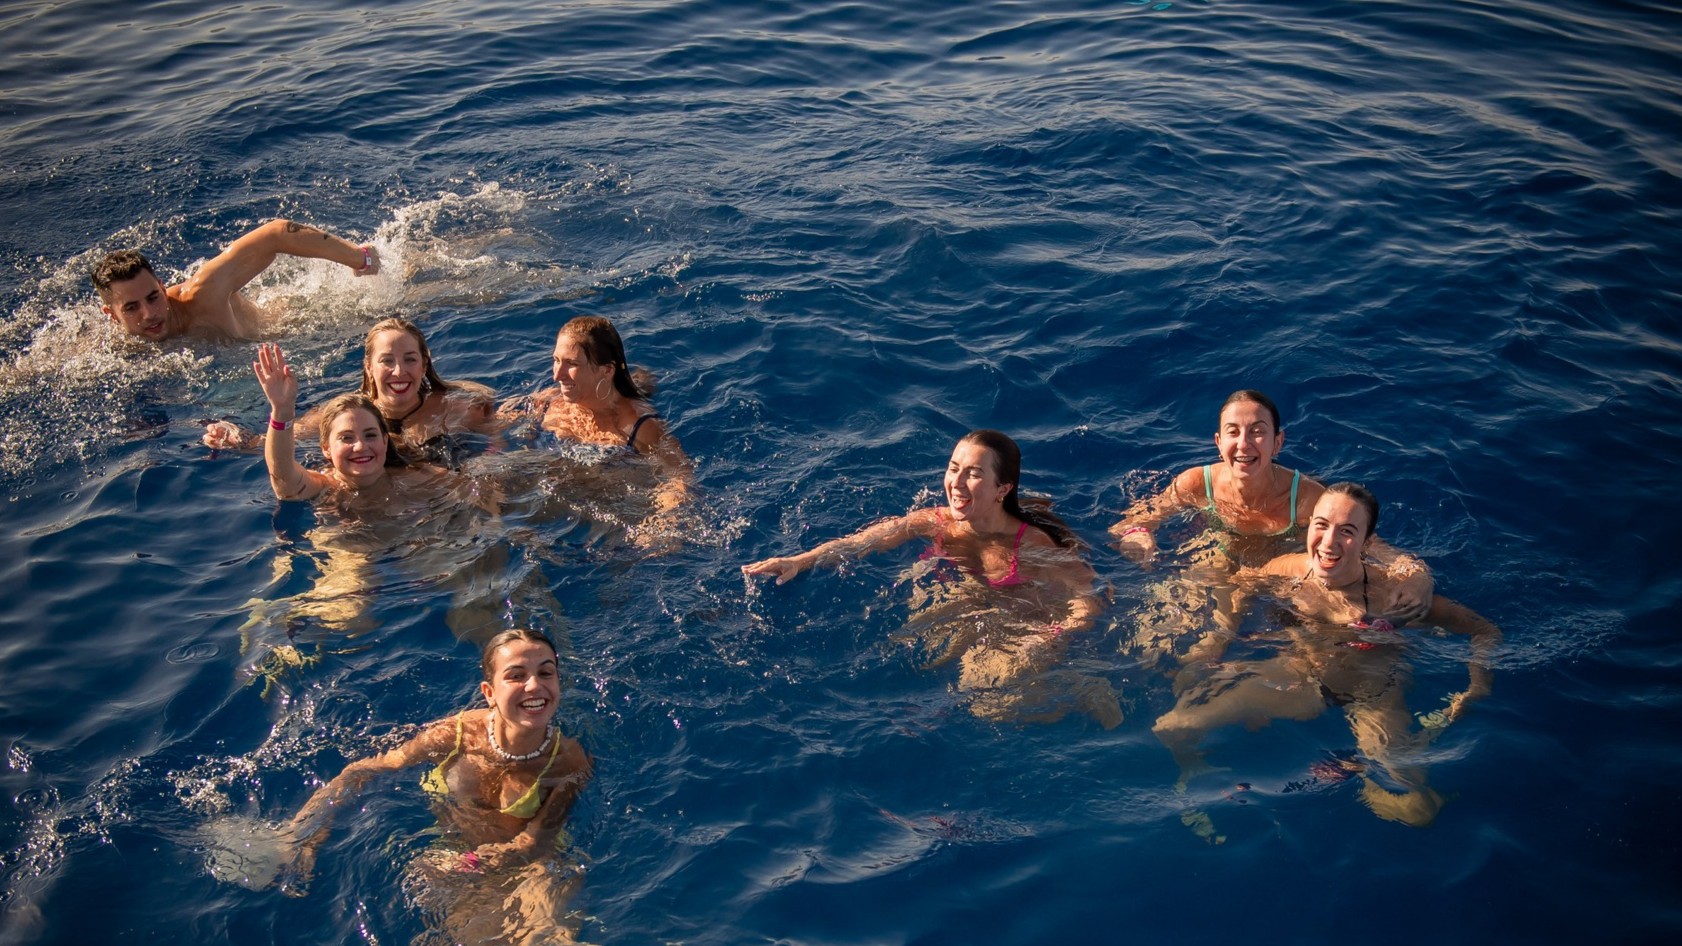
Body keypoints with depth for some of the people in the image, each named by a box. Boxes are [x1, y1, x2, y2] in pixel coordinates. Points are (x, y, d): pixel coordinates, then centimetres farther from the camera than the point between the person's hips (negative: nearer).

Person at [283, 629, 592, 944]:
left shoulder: (570, 761, -16)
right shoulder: (451, 736, -15)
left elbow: (533, 843, -19)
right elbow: (359, 774, -5)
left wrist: (465, 862, -32)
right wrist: (302, 832, -16)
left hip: (521, 868, -1)